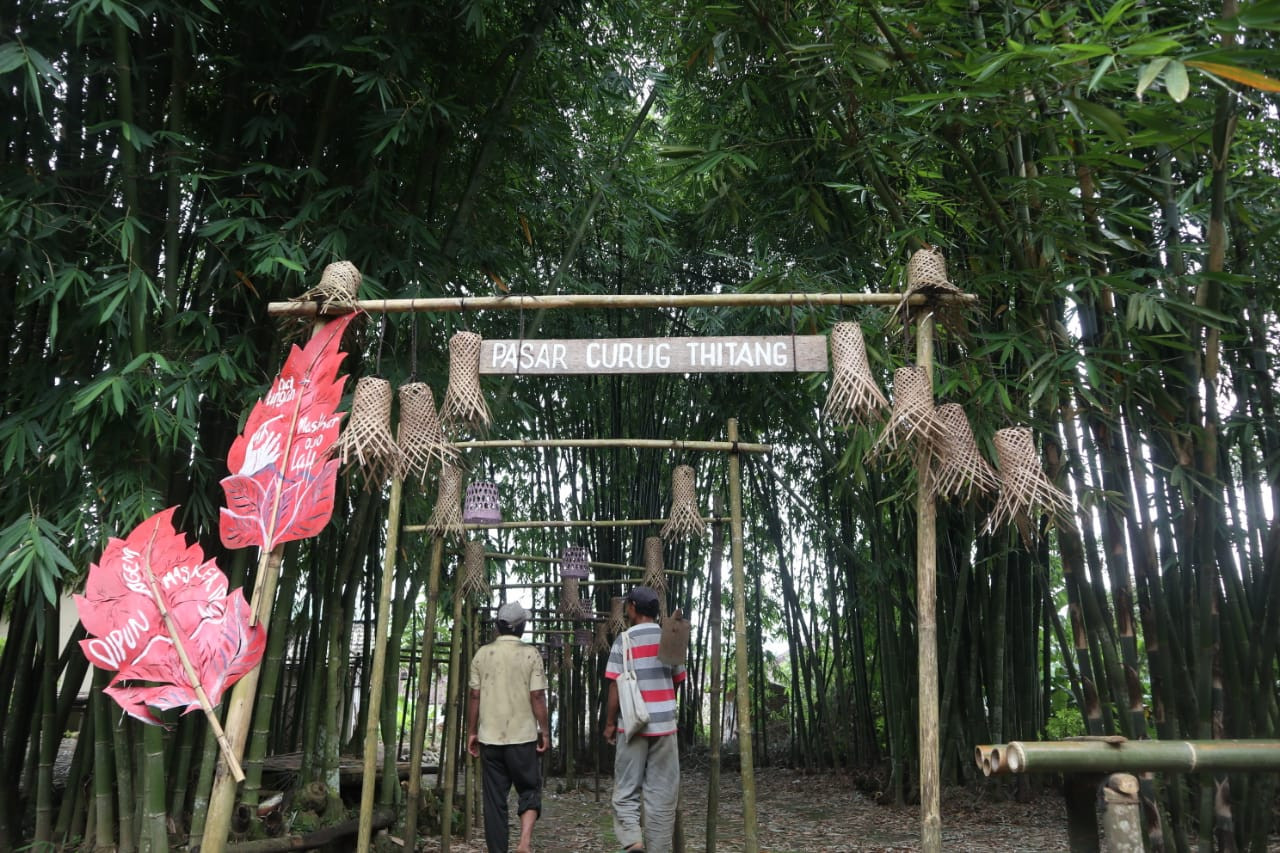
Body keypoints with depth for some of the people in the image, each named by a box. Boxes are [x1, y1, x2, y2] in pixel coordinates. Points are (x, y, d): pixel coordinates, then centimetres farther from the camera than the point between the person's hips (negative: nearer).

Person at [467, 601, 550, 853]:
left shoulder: (483, 654, 2)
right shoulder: (530, 654, -5)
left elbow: (474, 696, 2)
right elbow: (537, 696, -8)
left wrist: (472, 732, 10)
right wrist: (544, 730, 0)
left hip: (490, 737, 2)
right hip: (523, 735, -2)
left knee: (494, 797, 9)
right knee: (529, 789, 11)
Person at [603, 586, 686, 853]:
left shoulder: (624, 639, -5)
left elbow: (616, 685, -8)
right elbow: (677, 681, 11)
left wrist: (609, 723, 1)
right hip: (665, 724, 3)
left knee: (626, 790, 6)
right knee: (662, 794, 8)